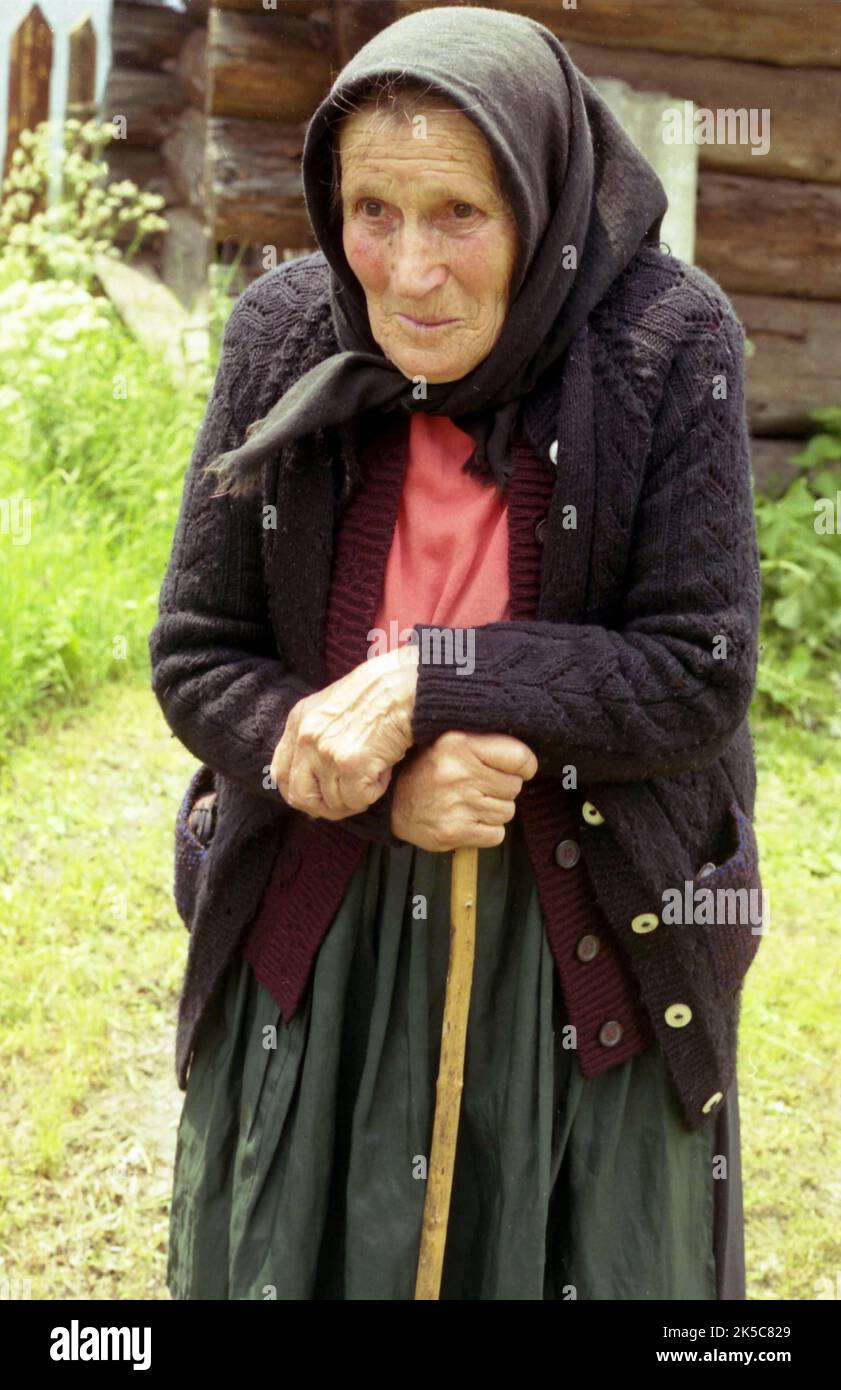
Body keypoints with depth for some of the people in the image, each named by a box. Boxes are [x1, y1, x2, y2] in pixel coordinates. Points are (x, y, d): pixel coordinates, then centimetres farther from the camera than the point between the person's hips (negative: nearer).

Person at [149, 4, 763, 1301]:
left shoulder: (668, 339, -14)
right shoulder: (284, 332, -7)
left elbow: (702, 674, -14)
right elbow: (193, 658, -4)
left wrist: (423, 678, -22)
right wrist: (384, 784, -20)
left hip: (592, 952, -2)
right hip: (316, 949, 2)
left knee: (582, 1263, 15)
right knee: (289, 1261, 17)